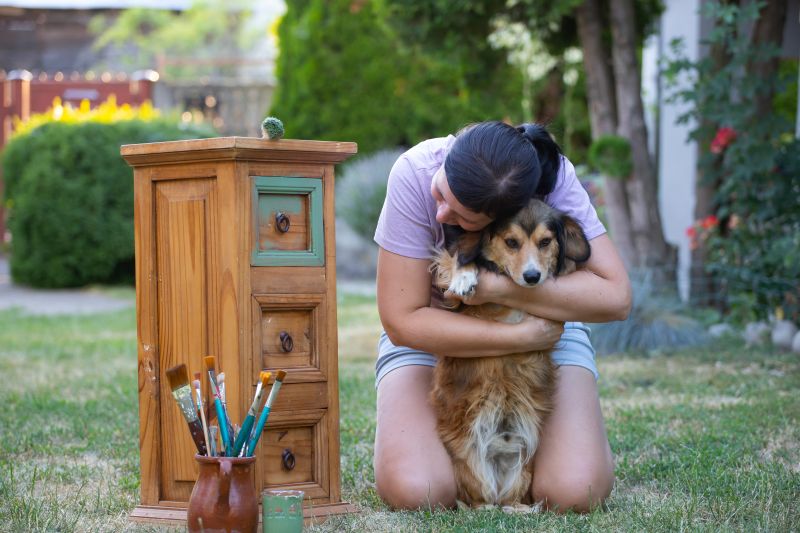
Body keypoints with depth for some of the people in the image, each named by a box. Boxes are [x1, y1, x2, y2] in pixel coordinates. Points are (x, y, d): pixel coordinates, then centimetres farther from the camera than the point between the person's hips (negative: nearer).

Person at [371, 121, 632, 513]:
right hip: (433, 333, 0)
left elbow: (616, 297, -29)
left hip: (543, 326, 0)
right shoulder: (414, 172, -29)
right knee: (411, 492, -24)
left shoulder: (554, 179, -26)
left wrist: (499, 287, -36)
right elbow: (403, 320, -26)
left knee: (574, 494, -22)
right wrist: (522, 338, -30)